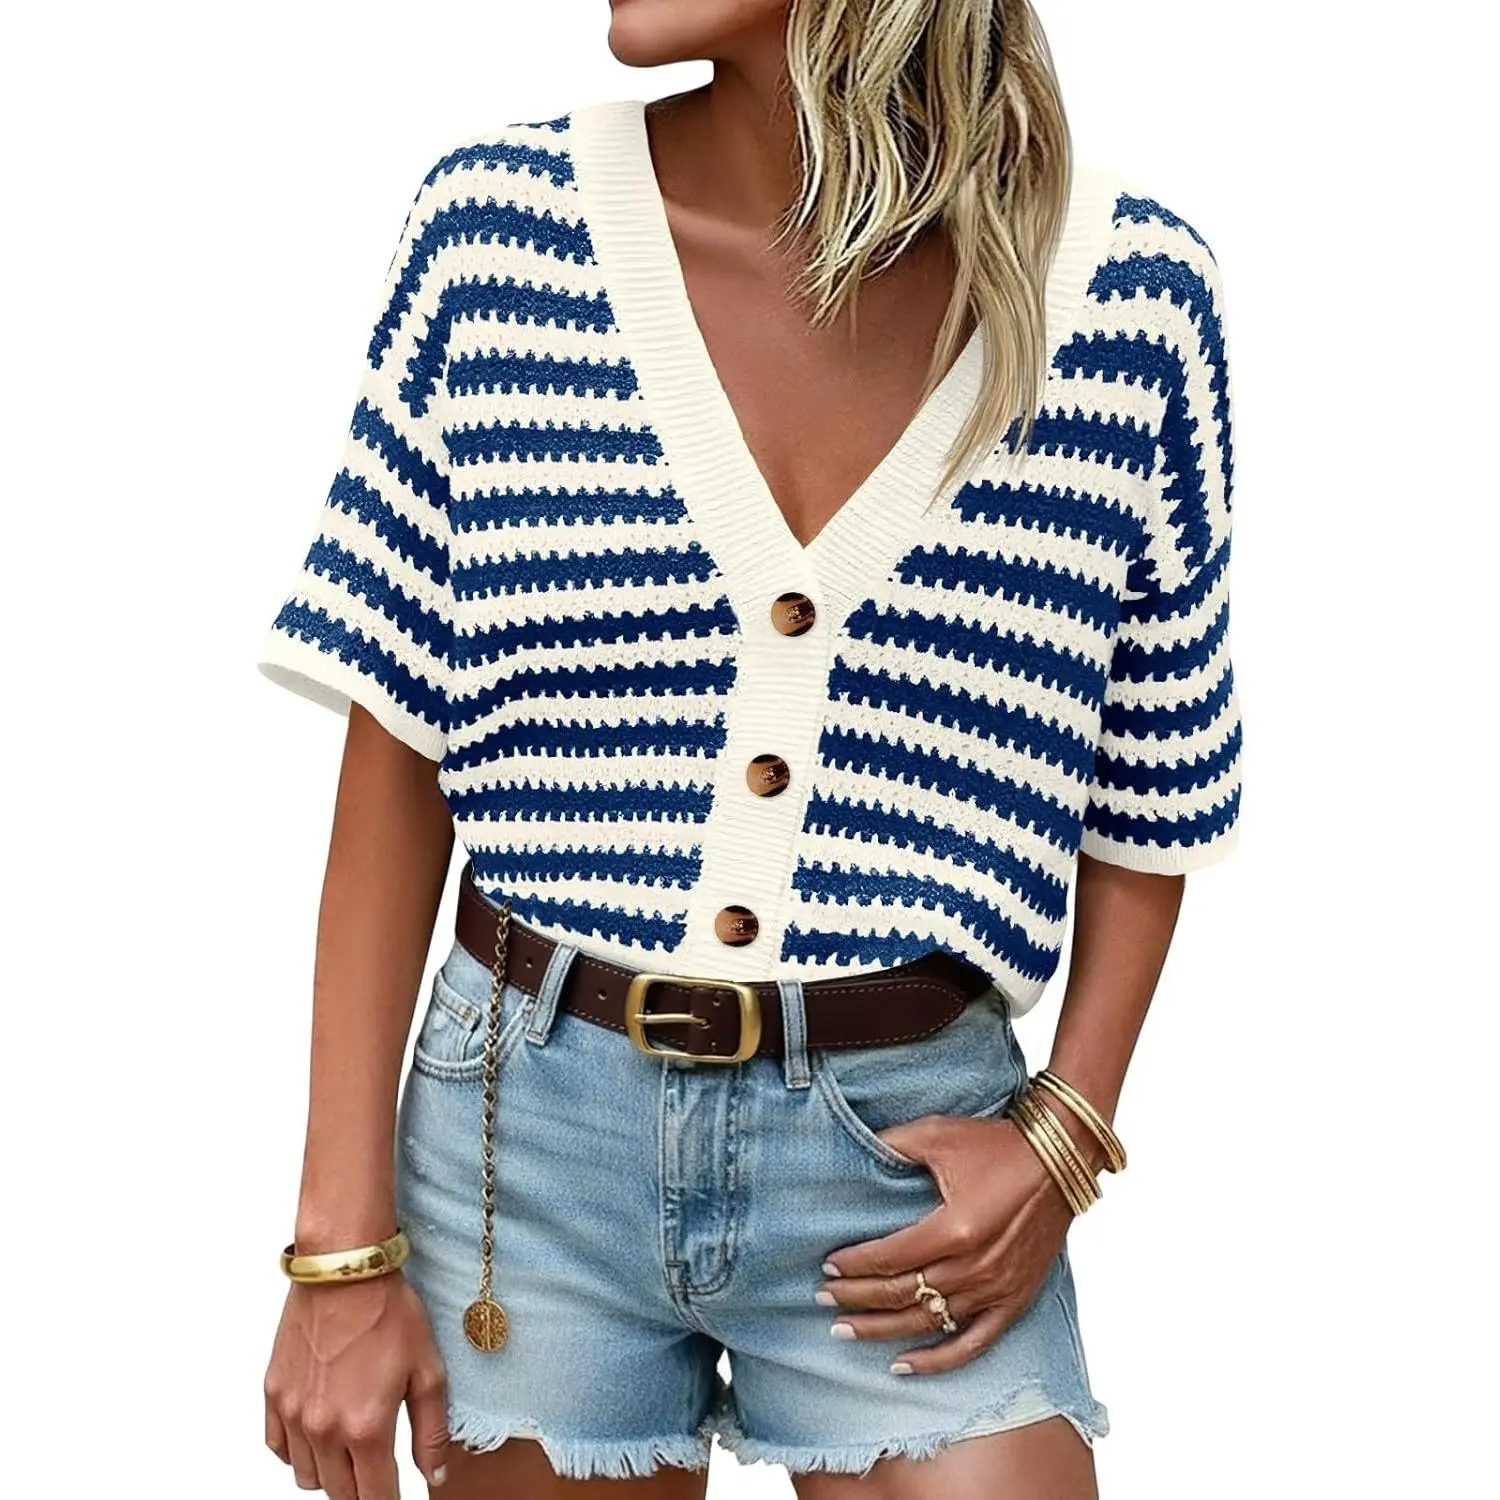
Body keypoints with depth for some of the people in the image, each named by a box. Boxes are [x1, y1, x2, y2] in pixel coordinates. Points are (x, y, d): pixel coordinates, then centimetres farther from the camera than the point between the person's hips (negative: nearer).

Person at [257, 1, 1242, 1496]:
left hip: (905, 1152, 0)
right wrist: (344, 1247, -4)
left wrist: (1063, 1133, -7)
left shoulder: (1134, 292, -7)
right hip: (529, 1115, 1)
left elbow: (1150, 797, 5)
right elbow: (395, 757, -3)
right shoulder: (493, 225, -7)